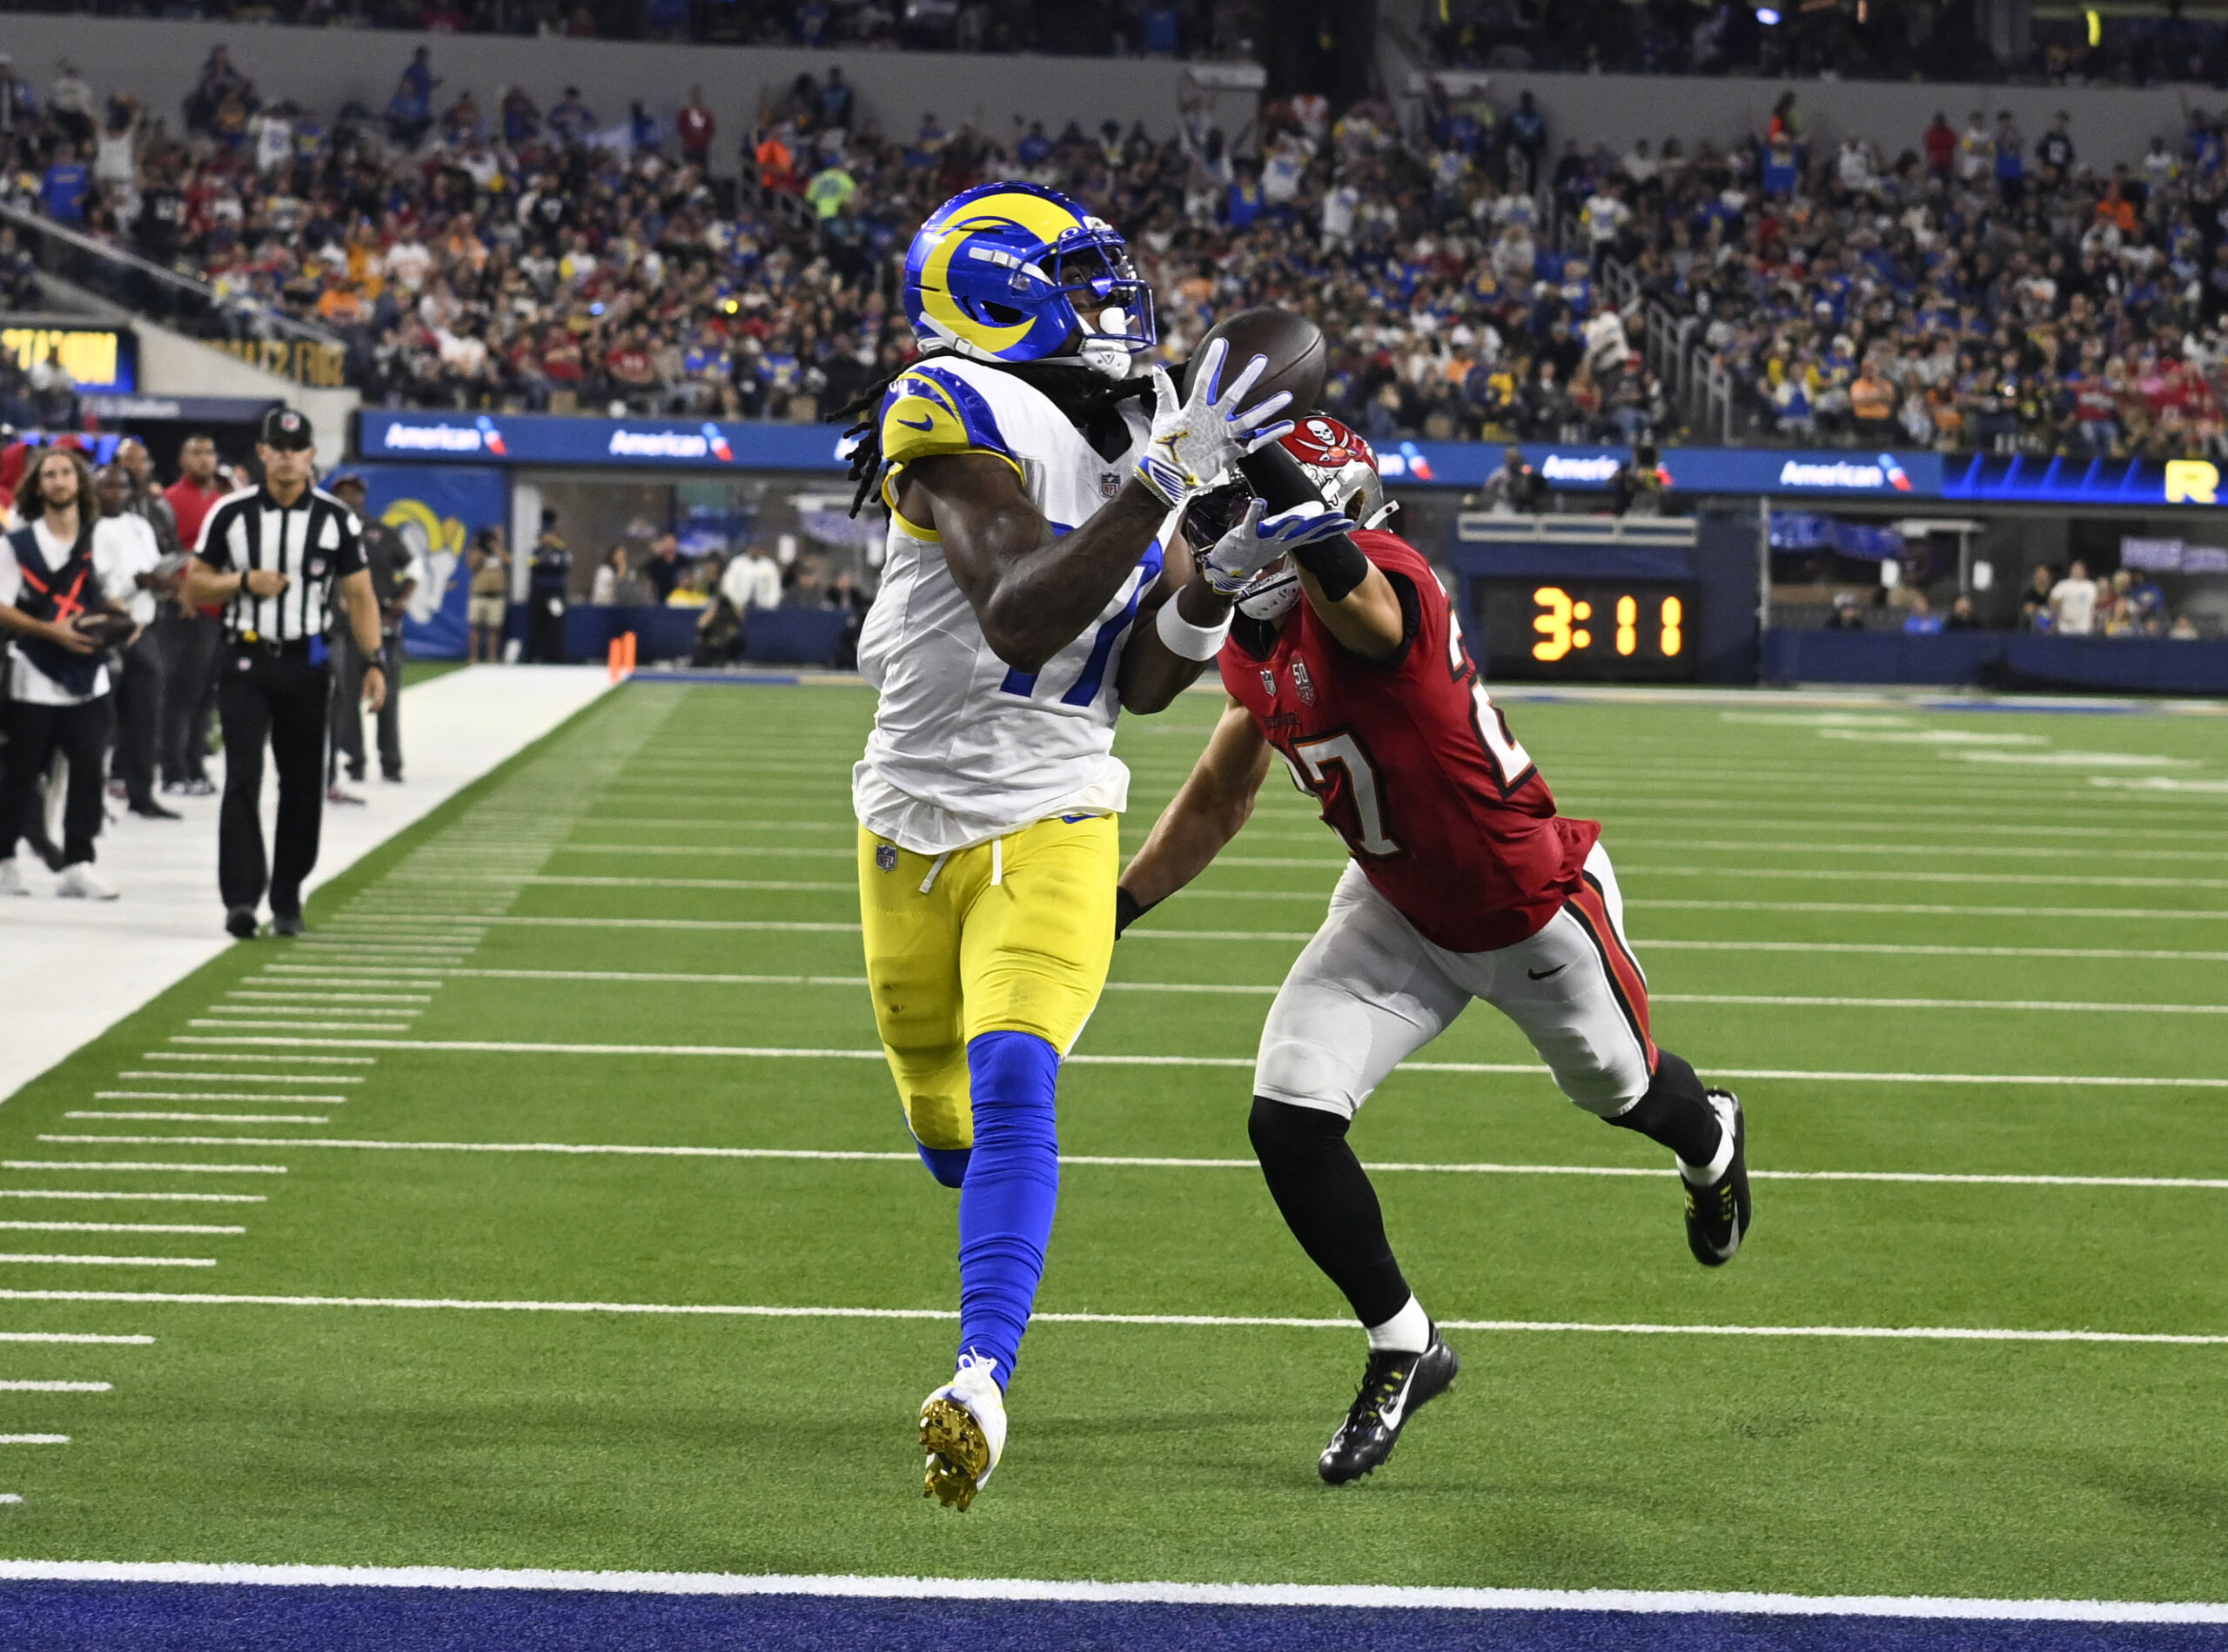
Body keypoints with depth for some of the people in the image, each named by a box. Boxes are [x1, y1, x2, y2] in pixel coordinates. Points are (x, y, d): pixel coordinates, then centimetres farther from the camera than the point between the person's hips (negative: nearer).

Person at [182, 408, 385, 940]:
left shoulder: (336, 518, 3)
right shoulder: (230, 514, 2)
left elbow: (359, 595, 5)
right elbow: (194, 586, 6)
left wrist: (373, 662, -5)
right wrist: (244, 581, -12)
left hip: (306, 664, 1)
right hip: (245, 661, -1)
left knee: (302, 785, 4)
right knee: (243, 778, -12)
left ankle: (287, 899, 13)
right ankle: (241, 897, -17)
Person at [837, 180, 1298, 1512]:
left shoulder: (1137, 439, 5)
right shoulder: (953, 416, -15)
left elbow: (1141, 680, 7)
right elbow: (1021, 620, -28)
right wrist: (1165, 484, -33)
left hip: (1053, 828, 2)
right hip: (915, 825, -1)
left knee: (1012, 1087, -22)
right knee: (946, 1124, 16)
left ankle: (983, 1383, -31)